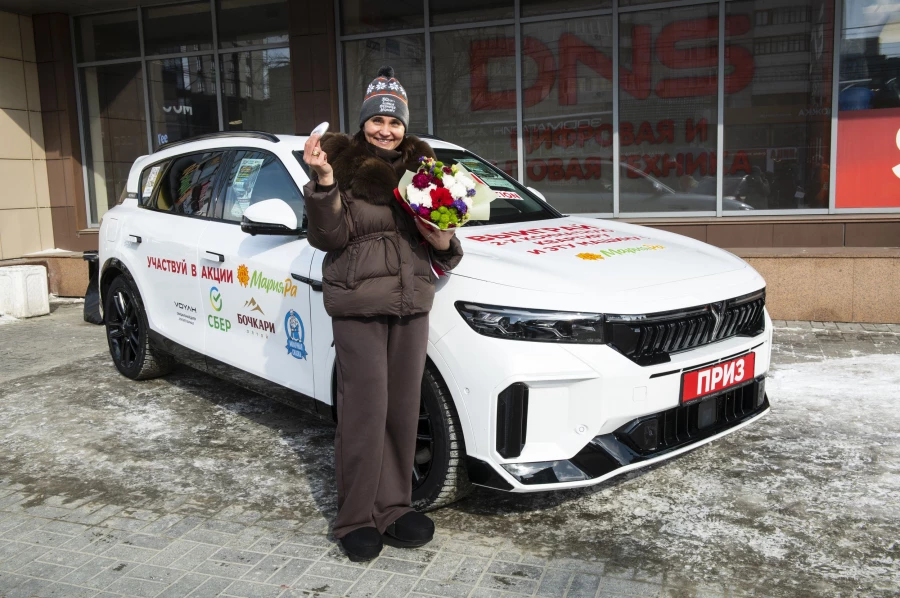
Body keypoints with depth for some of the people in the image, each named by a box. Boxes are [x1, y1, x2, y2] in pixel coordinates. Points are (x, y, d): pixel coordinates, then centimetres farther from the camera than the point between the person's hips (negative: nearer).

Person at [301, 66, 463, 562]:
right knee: (365, 411, -4)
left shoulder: (422, 166, 13)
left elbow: (440, 233, 20)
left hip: (411, 303, 5)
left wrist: (443, 242, -4)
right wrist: (324, 182, -25)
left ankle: (394, 508, 22)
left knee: (403, 410, 8)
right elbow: (329, 236, -10)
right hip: (357, 306, -4)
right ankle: (357, 519, 10)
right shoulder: (344, 164, -1)